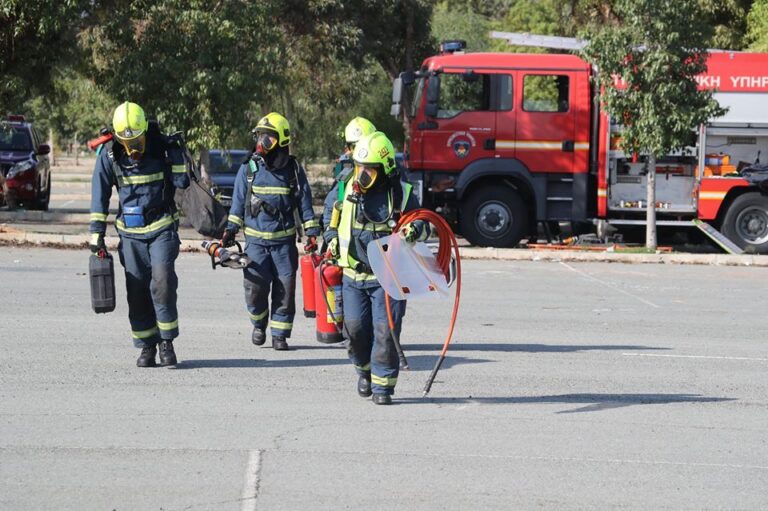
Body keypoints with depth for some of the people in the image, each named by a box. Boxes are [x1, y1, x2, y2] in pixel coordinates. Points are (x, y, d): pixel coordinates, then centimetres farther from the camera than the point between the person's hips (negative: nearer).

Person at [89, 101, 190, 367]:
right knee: (137, 291, 0)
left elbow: (182, 182, -8)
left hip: (162, 227, -2)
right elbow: (100, 195, 3)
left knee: (162, 281, -16)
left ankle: (167, 342, -5)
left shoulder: (162, 146, -7)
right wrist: (97, 233, 0)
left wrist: (176, 153, -16)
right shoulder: (109, 154, -4)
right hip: (130, 231, 2)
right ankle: (147, 346, 10)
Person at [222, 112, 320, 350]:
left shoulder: (294, 170, 4)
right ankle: (258, 324, 17)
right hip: (256, 240, 0)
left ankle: (279, 335, 7)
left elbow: (305, 203, 7)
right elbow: (238, 201, 11)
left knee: (285, 288, -4)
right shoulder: (248, 168, 5)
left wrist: (311, 232, 1)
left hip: (285, 240, 0)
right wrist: (231, 229, 4)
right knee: (255, 286, -10)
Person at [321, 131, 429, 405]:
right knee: (355, 326, 1)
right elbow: (329, 209, 22)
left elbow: (422, 223, 0)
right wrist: (331, 237, 11)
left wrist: (415, 230, -23)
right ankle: (364, 369, 29)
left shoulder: (401, 193, -7)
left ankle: (383, 384, 1)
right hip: (353, 274, 3)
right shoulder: (344, 188, 0)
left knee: (386, 329, -8)